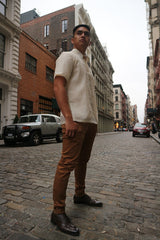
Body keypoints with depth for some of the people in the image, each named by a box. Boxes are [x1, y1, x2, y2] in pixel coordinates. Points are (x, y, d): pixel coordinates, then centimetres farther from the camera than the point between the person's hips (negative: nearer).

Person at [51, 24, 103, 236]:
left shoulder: (86, 64, 30)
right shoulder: (67, 56, 4)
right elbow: (58, 86, -12)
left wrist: (94, 119, 19)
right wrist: (69, 119, -23)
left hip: (91, 121, 9)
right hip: (76, 119, -9)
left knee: (83, 161, 15)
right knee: (68, 163, -10)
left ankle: (80, 195, 31)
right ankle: (58, 212, 2)